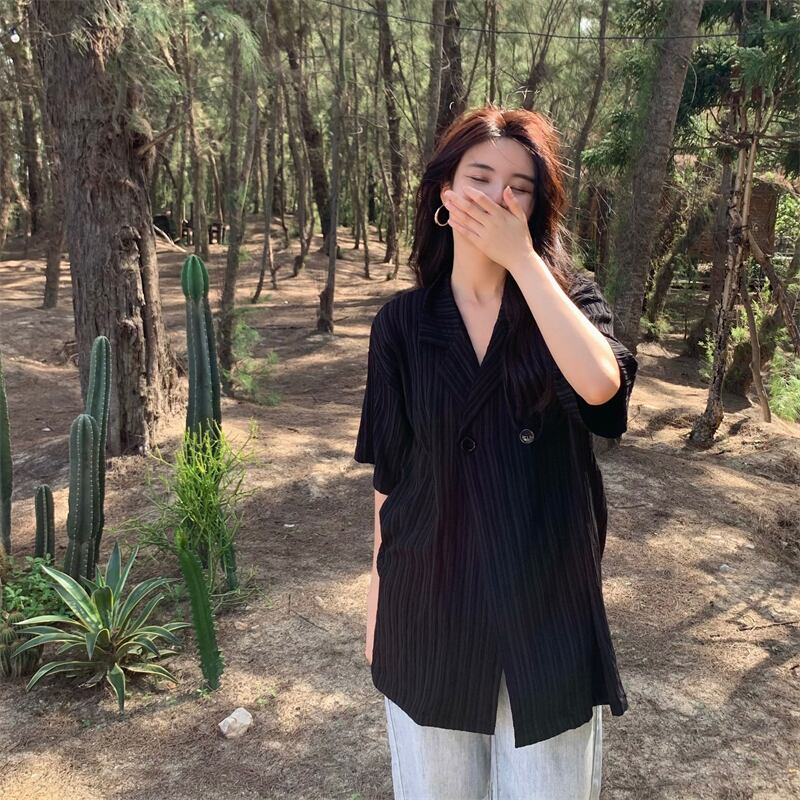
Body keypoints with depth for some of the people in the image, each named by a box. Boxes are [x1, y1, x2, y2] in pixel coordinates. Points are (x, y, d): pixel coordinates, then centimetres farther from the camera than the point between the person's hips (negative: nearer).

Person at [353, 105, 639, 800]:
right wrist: (380, 597, 8)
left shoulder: (568, 298, -4)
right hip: (433, 600, 1)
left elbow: (599, 382, -28)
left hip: (546, 599, 0)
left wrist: (523, 257, -22)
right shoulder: (403, 323, -3)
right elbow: (389, 475, 2)